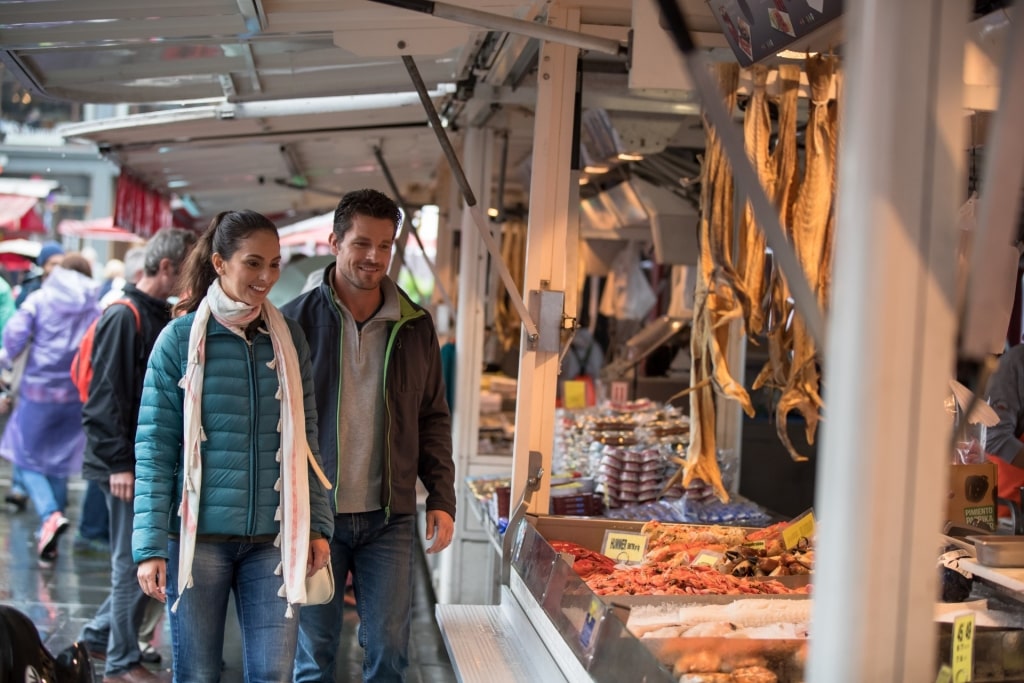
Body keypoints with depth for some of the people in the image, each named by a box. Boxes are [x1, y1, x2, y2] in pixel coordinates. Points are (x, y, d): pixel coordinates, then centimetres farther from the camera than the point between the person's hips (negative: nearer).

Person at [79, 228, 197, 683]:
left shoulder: (162, 316, 14)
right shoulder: (124, 317, -15)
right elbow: (106, 396, -19)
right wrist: (119, 463, -21)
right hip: (129, 466, -9)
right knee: (133, 561, 0)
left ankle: (98, 637, 28)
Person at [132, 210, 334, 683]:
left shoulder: (288, 338, 6)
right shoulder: (181, 338, -3)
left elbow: (306, 439, 10)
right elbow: (155, 447, -4)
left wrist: (317, 524, 4)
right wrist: (150, 546, -9)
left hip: (272, 537, 2)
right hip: (198, 534, -2)